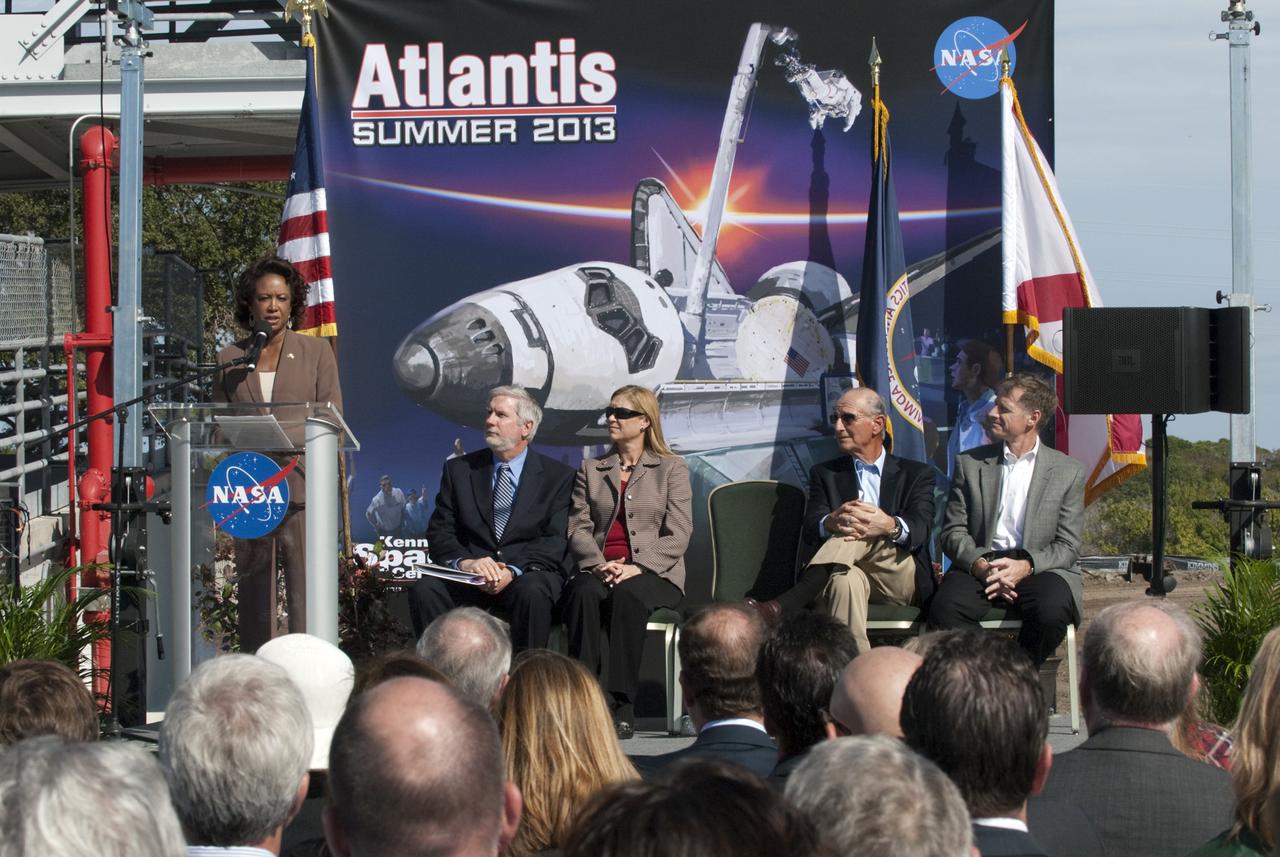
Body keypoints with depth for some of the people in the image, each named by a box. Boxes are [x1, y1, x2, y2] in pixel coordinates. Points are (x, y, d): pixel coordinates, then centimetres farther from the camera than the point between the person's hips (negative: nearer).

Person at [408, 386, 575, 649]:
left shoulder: (558, 476, 7)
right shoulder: (459, 469, 14)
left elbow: (556, 539, -3)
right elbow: (439, 531, 6)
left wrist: (513, 571, -21)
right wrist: (464, 562, -17)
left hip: (528, 571, -2)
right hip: (468, 575, 2)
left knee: (532, 592, -37)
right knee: (424, 589, -28)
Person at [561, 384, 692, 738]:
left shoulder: (671, 469, 11)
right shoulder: (591, 470, 21)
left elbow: (678, 534, 0)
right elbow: (578, 527, 9)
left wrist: (637, 567, -15)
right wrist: (598, 565, -11)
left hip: (653, 573, -2)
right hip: (599, 569, 2)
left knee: (627, 595, -37)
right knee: (585, 593, -34)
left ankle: (622, 705, -37)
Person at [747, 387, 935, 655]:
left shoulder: (916, 474, 16)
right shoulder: (825, 474, 21)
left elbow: (920, 529, -6)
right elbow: (810, 530, 1)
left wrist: (891, 526, -34)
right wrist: (831, 523, -28)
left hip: (904, 581, -1)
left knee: (859, 534, -33)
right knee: (845, 578, -39)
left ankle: (781, 608, -46)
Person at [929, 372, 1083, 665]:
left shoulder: (1068, 471, 8)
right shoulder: (970, 463, 13)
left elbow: (1068, 546, 4)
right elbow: (953, 532, 8)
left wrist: (1025, 565, -16)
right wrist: (980, 565, -14)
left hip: (1038, 567, -1)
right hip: (978, 563, 1)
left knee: (1052, 610, -35)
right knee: (945, 609, -32)